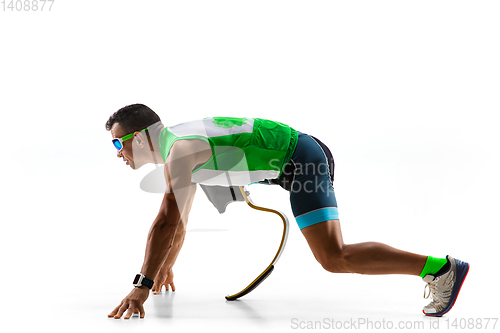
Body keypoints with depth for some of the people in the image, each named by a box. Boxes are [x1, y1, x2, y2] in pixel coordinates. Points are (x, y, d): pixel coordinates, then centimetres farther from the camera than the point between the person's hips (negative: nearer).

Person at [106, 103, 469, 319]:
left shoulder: (179, 152, -13)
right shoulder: (177, 139, 18)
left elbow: (169, 223, -23)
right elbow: (179, 220, 27)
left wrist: (141, 286, -19)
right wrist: (165, 267, 31)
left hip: (301, 161, -10)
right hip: (303, 152, 10)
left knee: (334, 258, -15)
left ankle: (442, 267, -13)